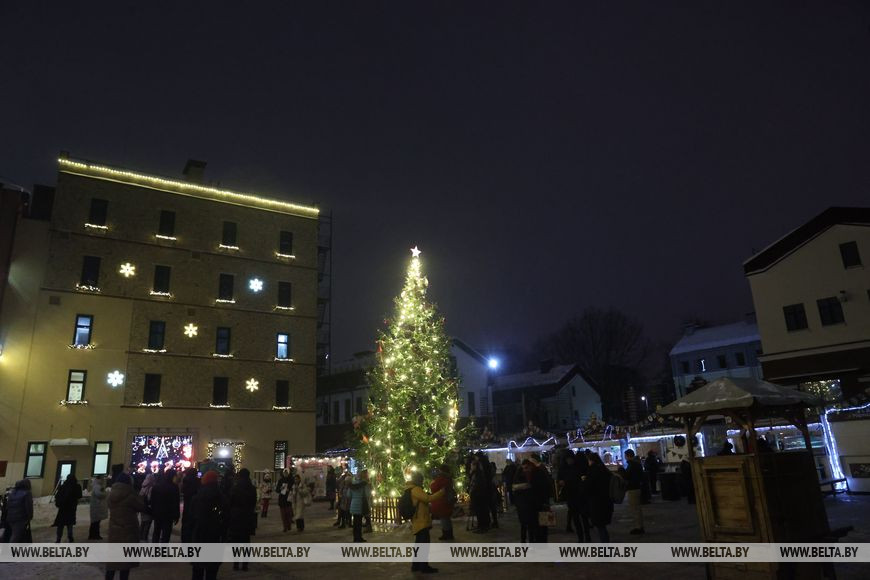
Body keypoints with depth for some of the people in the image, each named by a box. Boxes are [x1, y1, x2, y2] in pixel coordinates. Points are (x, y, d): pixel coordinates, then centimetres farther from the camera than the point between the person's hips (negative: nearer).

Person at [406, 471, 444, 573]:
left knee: (419, 545, 16)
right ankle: (424, 567, -2)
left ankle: (416, 565, 21)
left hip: (418, 522, 10)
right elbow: (429, 498, -26)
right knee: (424, 545, -6)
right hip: (421, 522, -10)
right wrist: (442, 491, -22)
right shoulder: (416, 489, -17)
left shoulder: (411, 490, 15)